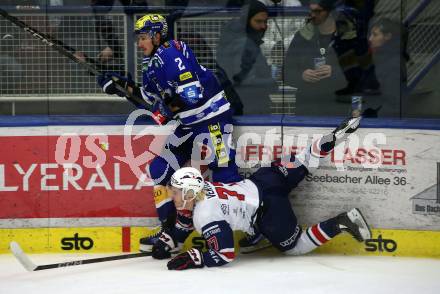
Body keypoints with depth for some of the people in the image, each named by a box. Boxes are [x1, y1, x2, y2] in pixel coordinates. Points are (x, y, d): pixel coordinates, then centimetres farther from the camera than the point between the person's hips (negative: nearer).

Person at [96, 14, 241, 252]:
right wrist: (125, 85, 10)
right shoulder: (151, 62, 9)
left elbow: (194, 95, -25)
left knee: (224, 173, -14)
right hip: (188, 123, 10)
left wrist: (168, 109, -17)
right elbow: (154, 96, 18)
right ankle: (170, 230, 17)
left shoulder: (173, 54, -21)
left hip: (212, 117, -10)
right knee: (160, 169, 9)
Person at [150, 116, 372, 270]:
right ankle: (334, 136, 22)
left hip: (269, 212, -8)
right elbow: (183, 225, 19)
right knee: (300, 164, 28)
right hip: (256, 185, 8)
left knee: (295, 247, 8)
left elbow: (225, 255, -26)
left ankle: (342, 223, 0)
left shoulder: (206, 215, -25)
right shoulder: (195, 192, -1)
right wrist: (167, 242, 9)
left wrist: (192, 259, -26)